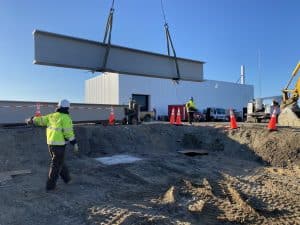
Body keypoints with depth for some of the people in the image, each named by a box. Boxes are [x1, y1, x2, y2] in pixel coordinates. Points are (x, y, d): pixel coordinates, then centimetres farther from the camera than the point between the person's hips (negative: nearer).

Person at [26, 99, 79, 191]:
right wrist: (75, 144, -15)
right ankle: (50, 185, 8)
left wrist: (31, 120, 39)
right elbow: (68, 133, -20)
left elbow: (40, 120, 19)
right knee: (56, 165, 4)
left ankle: (66, 178, 35)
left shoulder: (51, 116, 7)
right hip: (59, 144, -7)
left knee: (59, 162, 22)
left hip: (50, 143, 7)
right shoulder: (66, 118, -14)